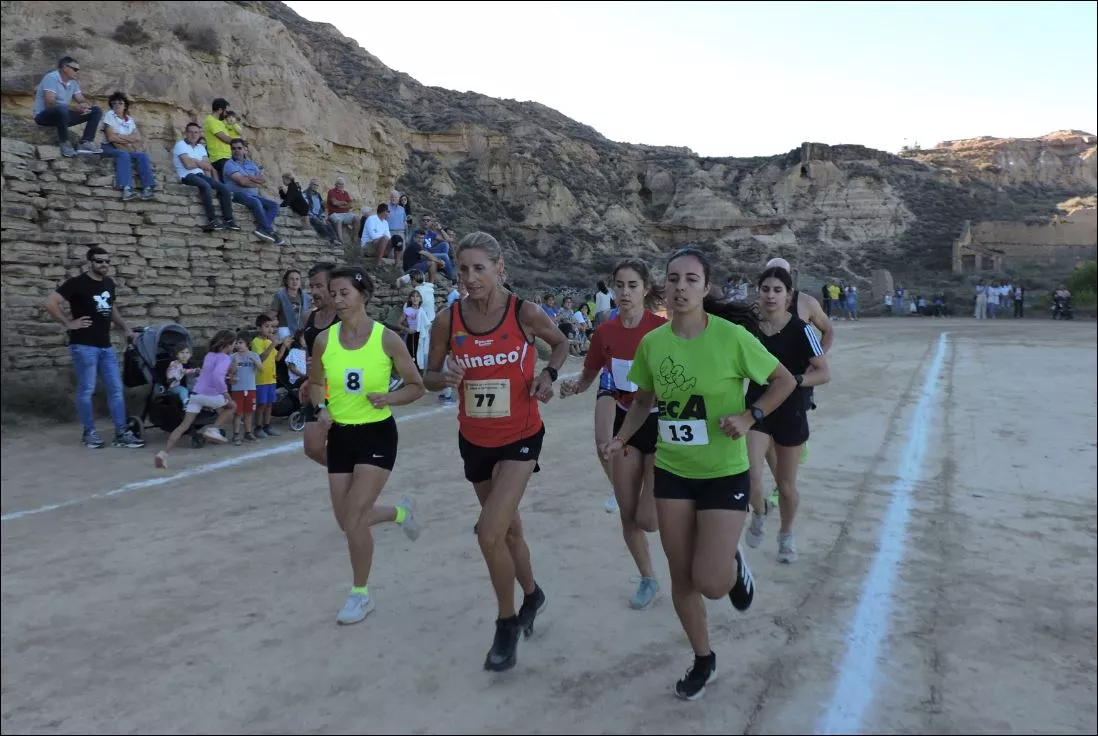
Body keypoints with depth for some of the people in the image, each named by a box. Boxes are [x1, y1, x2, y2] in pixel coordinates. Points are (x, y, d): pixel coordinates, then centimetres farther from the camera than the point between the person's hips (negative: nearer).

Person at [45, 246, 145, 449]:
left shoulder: (109, 283, 13)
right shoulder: (77, 283, -8)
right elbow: (50, 303, -15)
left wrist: (125, 328, 17)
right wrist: (69, 323, -13)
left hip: (106, 346, 7)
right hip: (84, 346, -7)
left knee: (116, 389, 4)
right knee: (86, 390, 0)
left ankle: (122, 433, 8)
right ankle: (89, 433, 12)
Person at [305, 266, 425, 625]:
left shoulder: (387, 338, -12)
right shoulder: (324, 340, -3)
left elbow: (416, 386, -3)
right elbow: (315, 383, 13)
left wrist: (388, 398, -22)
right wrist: (320, 408, -7)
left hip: (377, 435, -5)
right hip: (340, 436, 5)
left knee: (353, 519, -9)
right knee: (347, 521, 11)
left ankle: (360, 594, 15)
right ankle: (401, 512, 43)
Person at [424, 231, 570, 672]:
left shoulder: (526, 314, -15)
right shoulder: (447, 321, -9)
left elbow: (561, 343, 5)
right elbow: (429, 376, 2)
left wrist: (549, 374, -14)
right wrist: (445, 378, -20)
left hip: (520, 437, -4)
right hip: (474, 440, 4)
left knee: (490, 534, -14)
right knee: (508, 528, 20)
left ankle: (507, 625, 11)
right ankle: (531, 594, 48)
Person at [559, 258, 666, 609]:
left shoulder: (662, 328, -16)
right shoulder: (605, 332, -2)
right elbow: (587, 378, 10)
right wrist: (572, 386, -11)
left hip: (662, 425, -4)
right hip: (626, 423, 4)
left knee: (648, 518, -8)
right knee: (627, 514, 9)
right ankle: (648, 579, 31)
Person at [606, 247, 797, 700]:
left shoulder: (732, 336, -17)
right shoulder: (652, 343, -5)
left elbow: (784, 381, -5)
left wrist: (750, 416, -18)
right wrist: (622, 438, -4)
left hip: (725, 473, -3)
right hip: (671, 472, 4)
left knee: (710, 583, -8)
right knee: (681, 577, 12)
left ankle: (734, 565, 29)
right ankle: (703, 660, 35)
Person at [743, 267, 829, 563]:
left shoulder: (801, 330, -13)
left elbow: (823, 374, -13)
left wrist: (793, 379, -27)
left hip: (790, 413, -2)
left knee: (786, 485, 11)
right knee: (750, 477, -14)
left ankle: (786, 534, 39)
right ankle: (759, 514, 21)